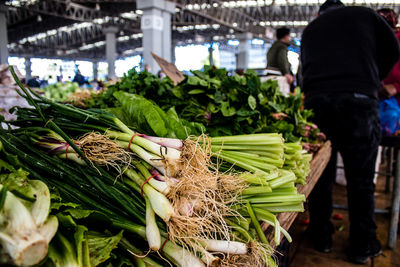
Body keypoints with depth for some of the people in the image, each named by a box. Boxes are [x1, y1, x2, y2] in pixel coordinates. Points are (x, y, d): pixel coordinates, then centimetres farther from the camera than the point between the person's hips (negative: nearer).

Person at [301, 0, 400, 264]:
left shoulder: (310, 28, 24)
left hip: (316, 101, 3)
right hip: (359, 101, -2)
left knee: (321, 174, 12)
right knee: (361, 180, 6)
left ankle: (321, 238, 24)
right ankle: (362, 247, 18)